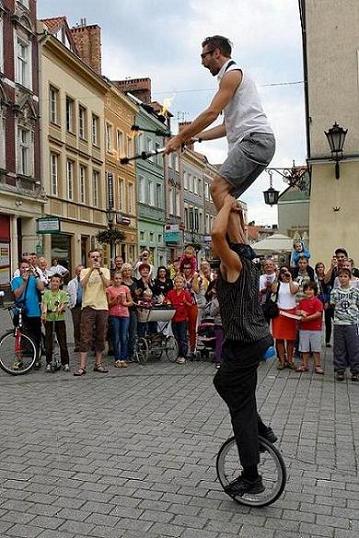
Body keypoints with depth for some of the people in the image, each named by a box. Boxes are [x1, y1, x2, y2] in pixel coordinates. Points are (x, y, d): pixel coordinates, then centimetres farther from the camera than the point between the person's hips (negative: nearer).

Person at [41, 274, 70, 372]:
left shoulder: (63, 293, 6)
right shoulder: (47, 293, 7)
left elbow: (64, 305, -6)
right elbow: (44, 304, -6)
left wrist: (59, 309, -28)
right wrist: (43, 313, -25)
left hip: (60, 320, 0)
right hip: (49, 320, 1)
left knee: (62, 342, 0)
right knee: (48, 342, 3)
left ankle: (65, 363, 9)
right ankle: (48, 363, 13)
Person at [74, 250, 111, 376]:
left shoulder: (105, 271, 9)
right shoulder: (84, 271, 7)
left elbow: (107, 284, -10)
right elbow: (82, 283, -13)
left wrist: (99, 271, -20)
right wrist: (91, 269, -19)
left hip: (102, 307, 2)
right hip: (88, 306, -2)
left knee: (100, 337, 8)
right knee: (85, 338, -6)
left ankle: (98, 364, 19)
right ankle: (82, 367, -5)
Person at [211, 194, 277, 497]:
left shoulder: (234, 263, -16)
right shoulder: (247, 261, 8)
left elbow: (217, 233, -34)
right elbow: (239, 238, 30)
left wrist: (228, 205, -18)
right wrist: (238, 212, 22)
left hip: (244, 343, -9)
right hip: (258, 337, 9)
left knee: (241, 406, 0)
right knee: (223, 382, 28)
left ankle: (251, 478, 9)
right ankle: (261, 429, 31)